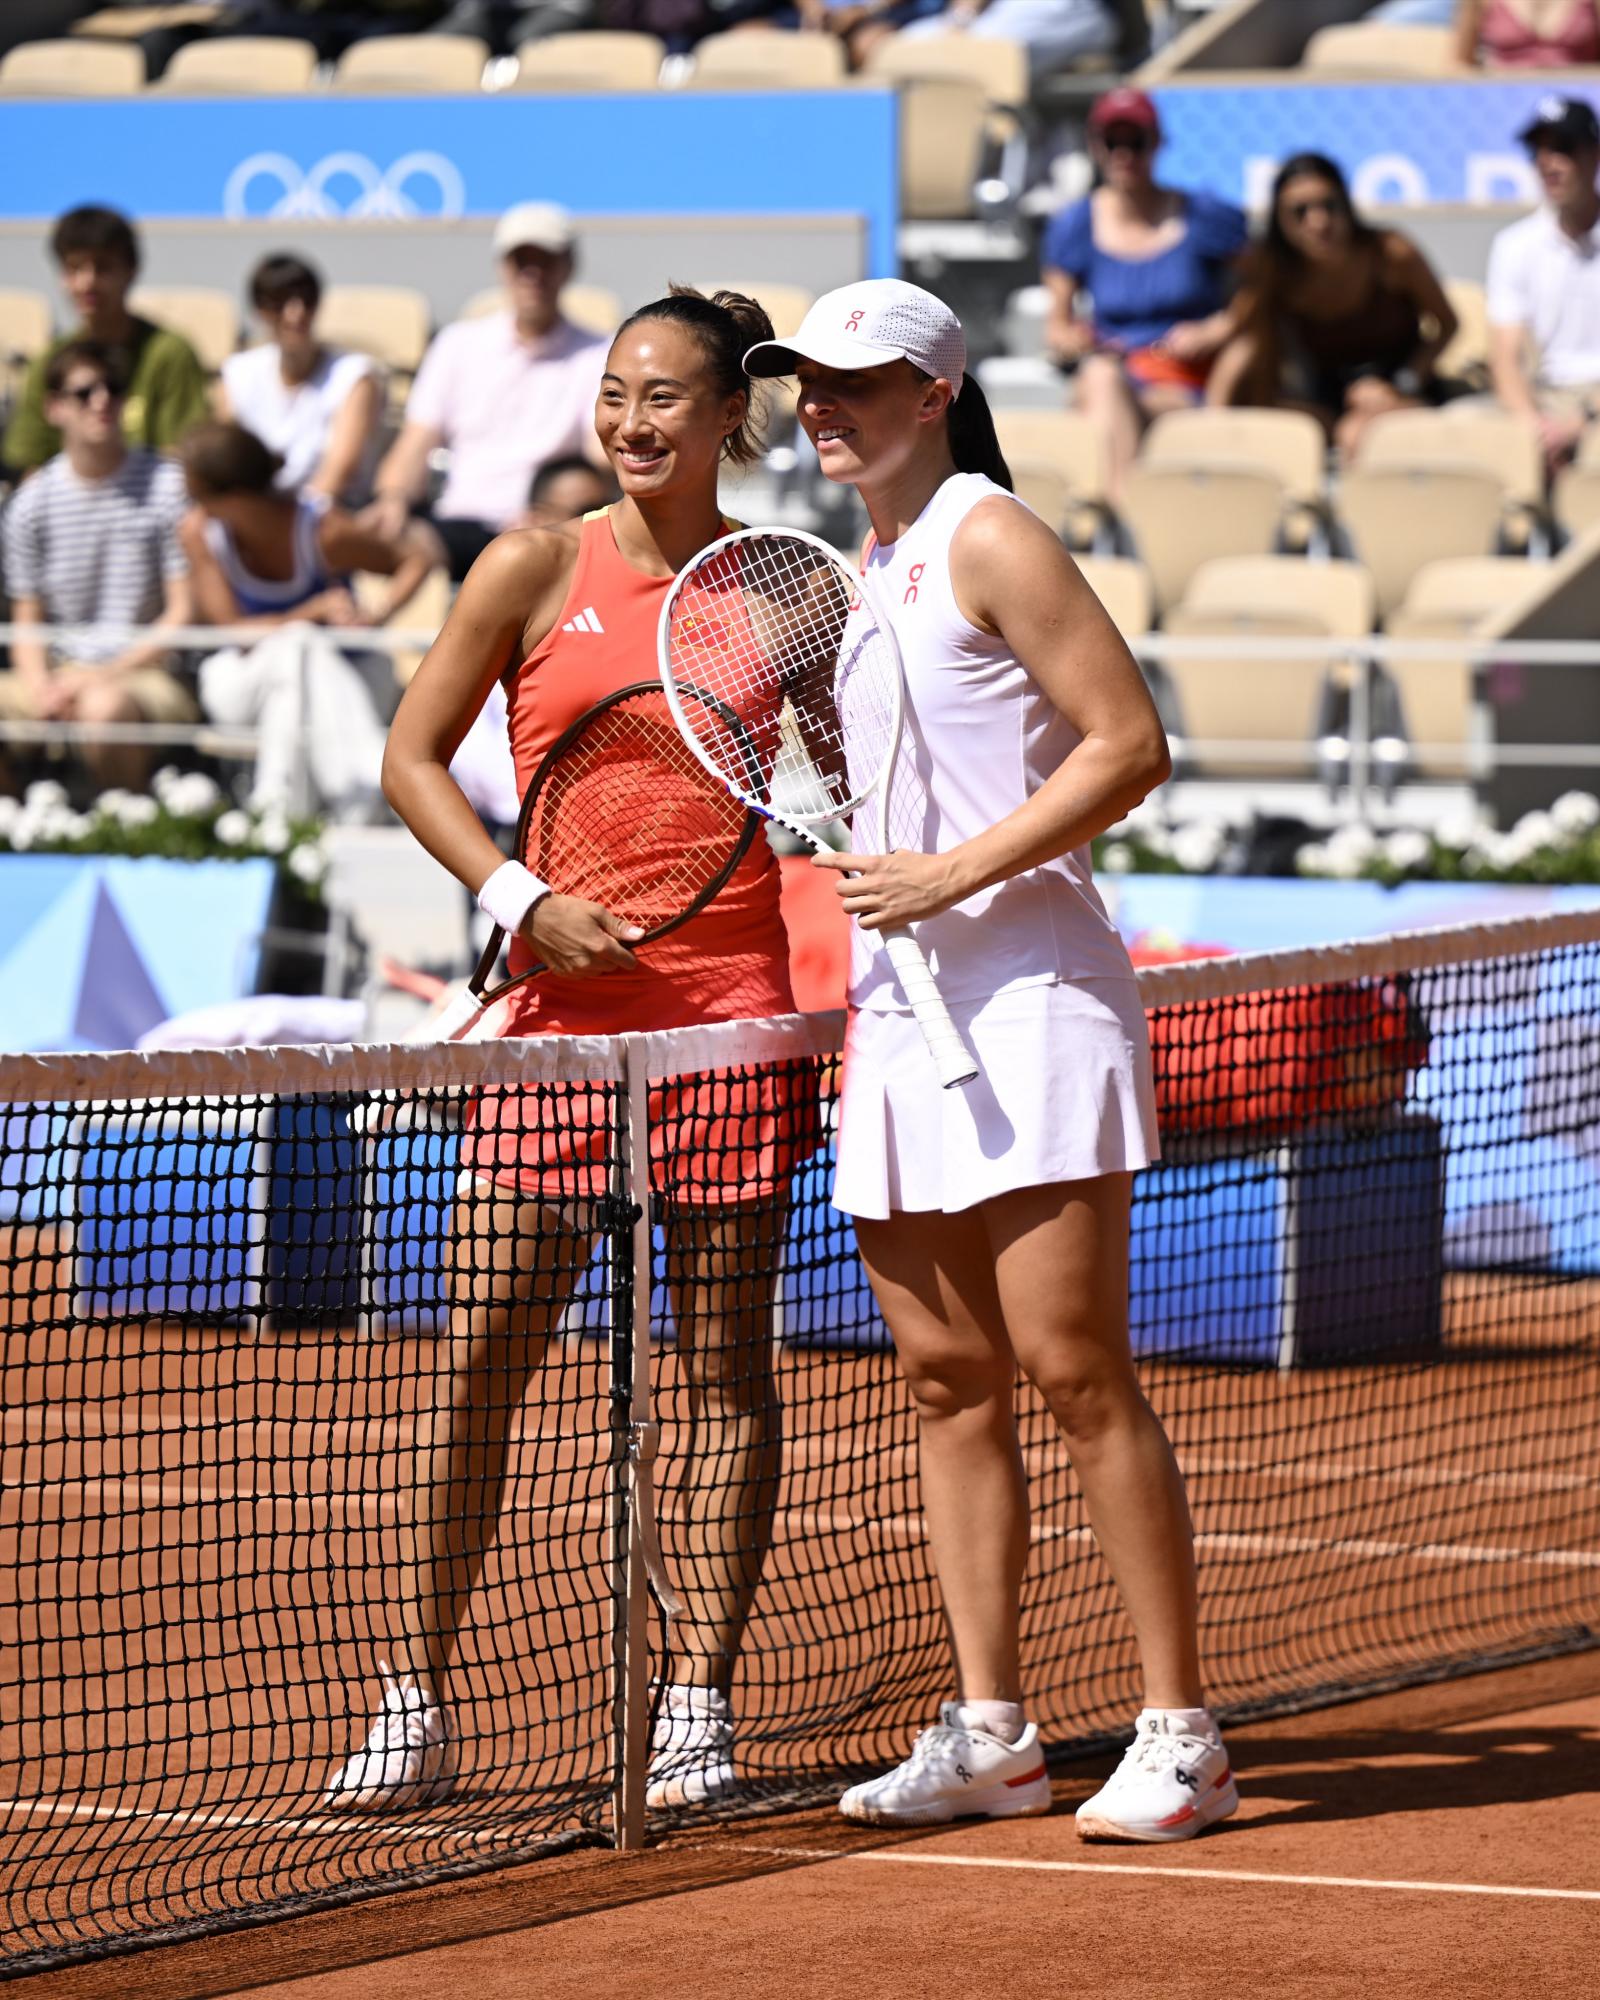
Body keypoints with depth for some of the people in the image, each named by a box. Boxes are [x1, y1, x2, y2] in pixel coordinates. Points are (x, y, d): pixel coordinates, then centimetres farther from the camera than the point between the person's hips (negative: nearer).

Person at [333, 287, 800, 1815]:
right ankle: (417, 1708, 4)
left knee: (726, 1367, 2)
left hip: (730, 1003, 0)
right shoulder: (536, 571, 2)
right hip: (562, 1004, 0)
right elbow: (412, 758, 5)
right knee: (477, 1359, -3)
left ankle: (698, 1707, 8)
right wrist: (520, 900, -8)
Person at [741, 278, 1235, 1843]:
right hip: (898, 1011, 9)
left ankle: (1180, 1734, -6)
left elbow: (1129, 743, -14)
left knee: (1074, 1371, -10)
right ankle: (986, 1738, 10)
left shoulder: (991, 540, -8)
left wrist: (950, 875, -18)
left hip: (1026, 993, -9)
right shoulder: (866, 570, 17)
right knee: (948, 1383, 7)